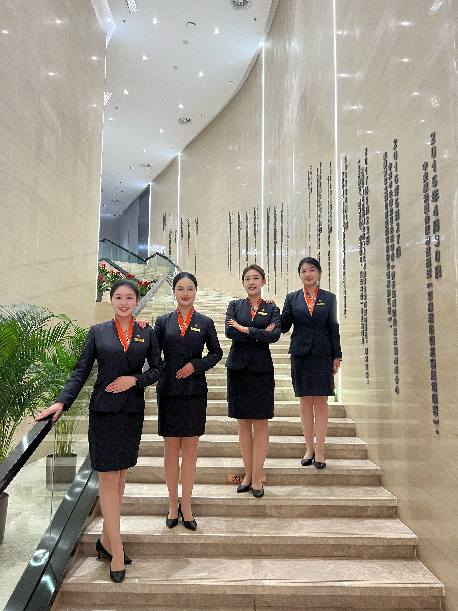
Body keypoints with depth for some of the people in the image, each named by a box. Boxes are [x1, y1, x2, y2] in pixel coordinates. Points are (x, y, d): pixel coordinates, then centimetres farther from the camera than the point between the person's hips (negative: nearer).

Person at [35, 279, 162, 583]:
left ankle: (107, 538, 29)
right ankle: (117, 550, 7)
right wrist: (61, 402, -11)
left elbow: (157, 369, 6)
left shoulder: (147, 334, 5)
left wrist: (134, 379, -11)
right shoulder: (98, 332, 1)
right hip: (105, 410, -2)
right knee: (108, 476, -2)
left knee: (121, 474, 12)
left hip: (133, 411, 3)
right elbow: (81, 372, -1)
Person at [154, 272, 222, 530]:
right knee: (171, 449, 7)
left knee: (190, 449, 6)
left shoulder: (205, 323, 4)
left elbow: (216, 353, 8)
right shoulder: (163, 321, 5)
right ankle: (173, 506, 22)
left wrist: (195, 365, -7)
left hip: (195, 391, 0)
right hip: (169, 390, 0)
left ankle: (186, 506, 20)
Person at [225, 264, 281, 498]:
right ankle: (248, 474, 23)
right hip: (238, 367, 2)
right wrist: (260, 334, -12)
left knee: (261, 425, 2)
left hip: (261, 369, -1)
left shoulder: (272, 309, 5)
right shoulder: (234, 306, 8)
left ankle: (256, 478, 13)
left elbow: (274, 335, -13)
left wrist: (245, 329, -14)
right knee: (243, 424, 9)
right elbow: (229, 331, -10)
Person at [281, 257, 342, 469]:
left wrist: (337, 356, 2)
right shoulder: (292, 298, 7)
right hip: (300, 354, 1)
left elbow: (333, 328, 5)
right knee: (305, 403, 6)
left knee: (321, 403, 1)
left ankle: (319, 452, 10)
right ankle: (309, 449, 18)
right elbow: (284, 326, 3)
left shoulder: (329, 298, 6)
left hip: (322, 354, -1)